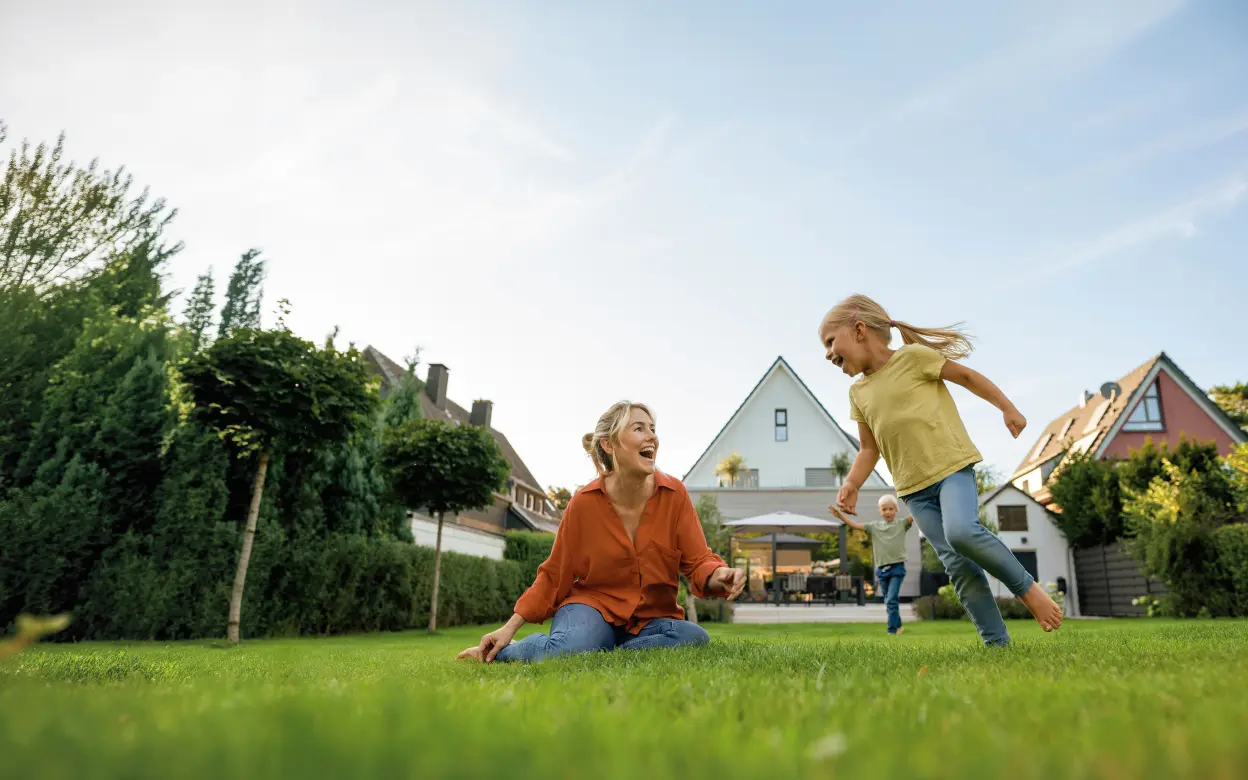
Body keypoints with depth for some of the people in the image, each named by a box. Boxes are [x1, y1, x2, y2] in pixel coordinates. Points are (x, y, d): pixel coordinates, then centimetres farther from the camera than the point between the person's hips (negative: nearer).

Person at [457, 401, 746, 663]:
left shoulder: (674, 494, -7)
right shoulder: (584, 502, -10)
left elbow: (697, 561, -7)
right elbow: (554, 576, 0)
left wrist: (719, 575, -31)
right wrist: (510, 627, -6)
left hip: (652, 617, 3)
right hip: (593, 603, -2)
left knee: (695, 637, -30)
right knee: (569, 649, -36)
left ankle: (597, 655, -13)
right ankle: (498, 652, -3)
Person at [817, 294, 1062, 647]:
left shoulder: (913, 356, -6)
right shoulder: (858, 392, 10)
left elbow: (967, 376, 4)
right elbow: (869, 449, 15)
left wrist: (1008, 409, 6)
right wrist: (852, 484, 1)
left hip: (951, 465, -5)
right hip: (913, 488, 5)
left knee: (961, 531, -28)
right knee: (956, 564, -2)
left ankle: (1027, 586, -5)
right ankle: (997, 641, 4)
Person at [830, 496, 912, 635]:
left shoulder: (902, 524, 4)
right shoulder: (874, 527, 9)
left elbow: (914, 515, -11)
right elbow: (855, 525, 5)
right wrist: (840, 515, -5)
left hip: (897, 568, -4)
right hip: (881, 569, 4)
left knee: (892, 600, -13)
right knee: (888, 602, 13)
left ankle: (892, 630, -9)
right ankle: (898, 626, 29)